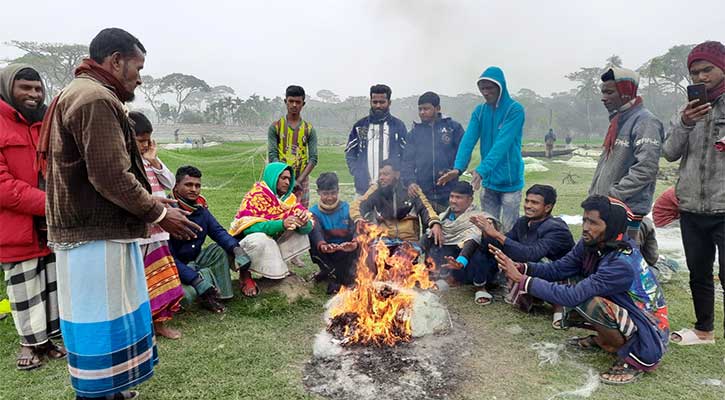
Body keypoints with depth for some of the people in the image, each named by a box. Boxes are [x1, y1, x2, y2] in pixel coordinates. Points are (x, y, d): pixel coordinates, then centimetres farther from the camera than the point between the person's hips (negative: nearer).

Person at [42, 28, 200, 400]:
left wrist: (149, 202, 15)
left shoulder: (78, 93, 18)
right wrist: (158, 214, -11)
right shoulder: (96, 99, -17)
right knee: (102, 324, 0)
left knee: (104, 320, 20)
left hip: (91, 228, 11)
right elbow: (111, 177, -23)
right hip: (96, 236, -11)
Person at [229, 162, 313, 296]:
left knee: (301, 231, -7)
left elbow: (307, 227, -7)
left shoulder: (289, 198, -1)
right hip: (247, 241, -6)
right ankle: (245, 274, -11)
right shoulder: (256, 195, -18)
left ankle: (278, 267, 1)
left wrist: (304, 222, -33)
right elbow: (247, 226, -30)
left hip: (272, 242, 6)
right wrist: (281, 224, -40)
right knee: (260, 239, -37)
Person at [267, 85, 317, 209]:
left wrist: (298, 181, -12)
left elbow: (313, 158, -1)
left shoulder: (309, 129, 5)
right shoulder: (275, 127, 2)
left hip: (301, 182, 1)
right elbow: (272, 156, -4)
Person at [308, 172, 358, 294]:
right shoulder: (314, 212, -6)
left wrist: (355, 243, -47)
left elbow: (355, 228, -22)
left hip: (346, 253, -1)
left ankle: (337, 279, -7)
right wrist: (322, 245, -51)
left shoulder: (347, 208, -4)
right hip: (325, 255, 1)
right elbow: (315, 231, -27)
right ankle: (328, 270, -11)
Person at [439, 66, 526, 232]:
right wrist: (458, 168, -22)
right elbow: (468, 140, -7)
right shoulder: (479, 111, 5)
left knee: (508, 231, 2)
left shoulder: (515, 109, -11)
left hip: (509, 180, -5)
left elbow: (502, 143, -22)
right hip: (488, 181, 5)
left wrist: (482, 170, -33)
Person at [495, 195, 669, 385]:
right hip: (626, 315, 8)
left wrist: (522, 280, -34)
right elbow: (558, 268, -6)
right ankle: (603, 339, 13)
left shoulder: (622, 263, -31)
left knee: (586, 302, -32)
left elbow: (573, 296, -35)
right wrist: (521, 267, -23)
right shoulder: (592, 244, -8)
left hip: (648, 340, -8)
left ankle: (635, 359, -9)